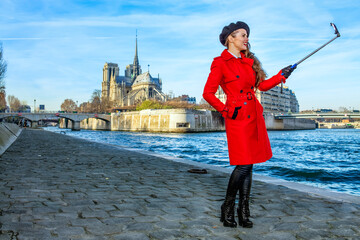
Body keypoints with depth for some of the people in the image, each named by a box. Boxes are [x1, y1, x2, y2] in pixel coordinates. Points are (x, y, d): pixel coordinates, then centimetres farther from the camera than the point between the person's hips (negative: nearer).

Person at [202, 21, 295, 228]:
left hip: (255, 116, 7)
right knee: (243, 165, -9)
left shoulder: (248, 61, 16)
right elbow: (208, 93, -8)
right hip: (237, 118, -7)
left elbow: (262, 85, 21)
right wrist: (226, 110, -8)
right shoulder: (220, 63, -5)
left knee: (249, 165, 7)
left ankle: (244, 210, 16)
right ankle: (228, 208, 10)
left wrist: (282, 75, 12)